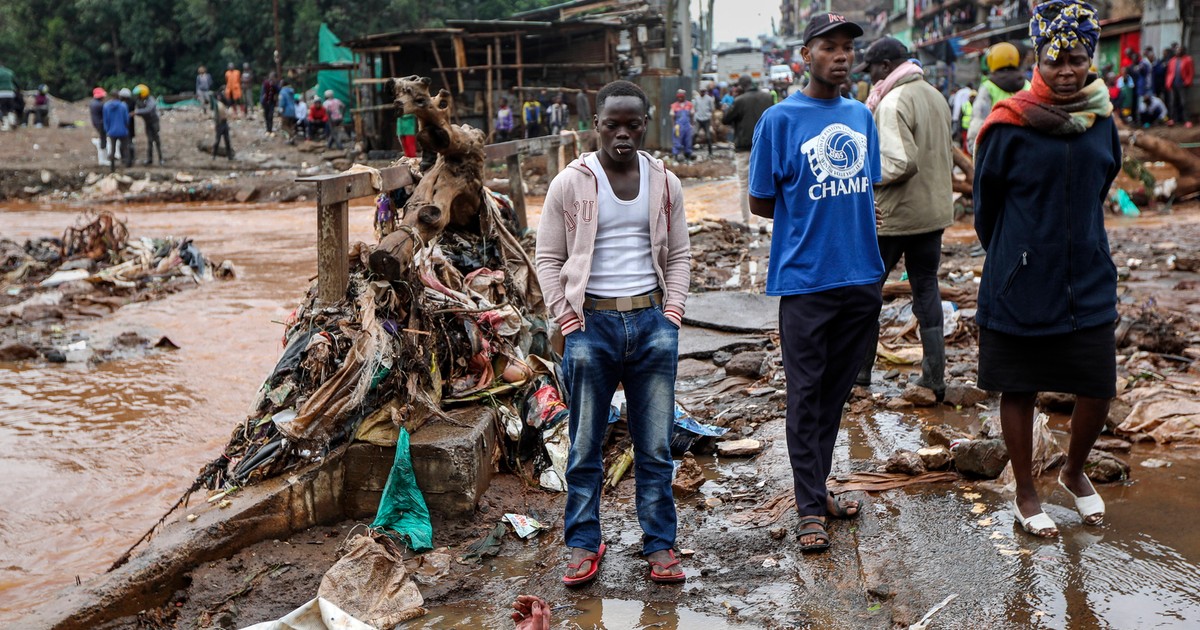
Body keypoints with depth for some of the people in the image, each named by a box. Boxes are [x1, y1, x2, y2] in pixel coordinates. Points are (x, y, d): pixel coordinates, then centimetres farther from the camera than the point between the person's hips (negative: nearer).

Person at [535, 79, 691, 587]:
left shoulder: (665, 184, 7)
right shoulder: (569, 184, -1)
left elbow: (679, 255, 14)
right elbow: (548, 257, 3)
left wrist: (672, 313, 2)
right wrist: (566, 319, -5)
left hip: (652, 322, 2)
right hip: (592, 322, -2)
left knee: (655, 446, 8)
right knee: (585, 446, 6)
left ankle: (659, 543, 20)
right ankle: (583, 543, 19)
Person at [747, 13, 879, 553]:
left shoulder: (861, 117, 10)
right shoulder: (781, 119, -5)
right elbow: (761, 203, -2)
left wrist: (848, 225, 6)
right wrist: (812, 221, 3)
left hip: (861, 275, 6)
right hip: (805, 279, -5)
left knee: (837, 389, 13)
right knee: (806, 393, 2)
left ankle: (817, 486, 27)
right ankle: (810, 507, 11)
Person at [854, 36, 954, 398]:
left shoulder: (893, 102, -18)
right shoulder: (936, 97, 10)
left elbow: (900, 162, -25)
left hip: (893, 215, -8)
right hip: (934, 211, 8)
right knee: (927, 287, 12)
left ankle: (859, 368, 14)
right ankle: (934, 375, 14)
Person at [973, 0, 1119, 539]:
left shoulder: (1103, 124, 3)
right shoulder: (1010, 126, -10)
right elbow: (985, 203, 1)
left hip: (1088, 283, 4)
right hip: (1021, 286, -3)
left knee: (1098, 389, 5)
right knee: (1019, 391, 8)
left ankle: (1074, 471, 34)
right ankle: (1025, 492, 26)